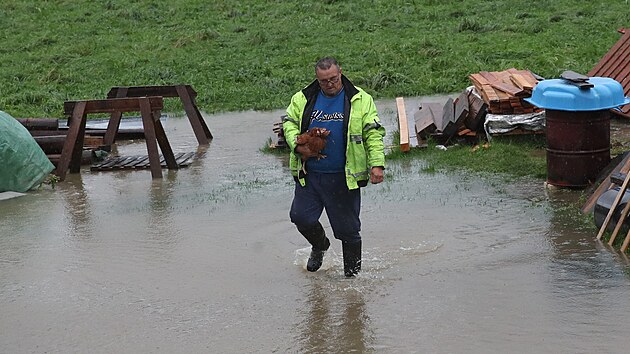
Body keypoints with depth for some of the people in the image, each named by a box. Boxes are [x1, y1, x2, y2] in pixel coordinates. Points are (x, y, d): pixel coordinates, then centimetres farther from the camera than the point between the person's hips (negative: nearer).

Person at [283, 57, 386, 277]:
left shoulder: (360, 100, 1)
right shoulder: (303, 99, 7)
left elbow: (373, 133, 0)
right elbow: (289, 124, 13)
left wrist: (377, 164, -12)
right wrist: (298, 146, -7)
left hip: (344, 177, -2)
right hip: (309, 175, 3)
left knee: (348, 228, 2)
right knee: (301, 217, -1)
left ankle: (352, 273, 20)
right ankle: (320, 246, 32)